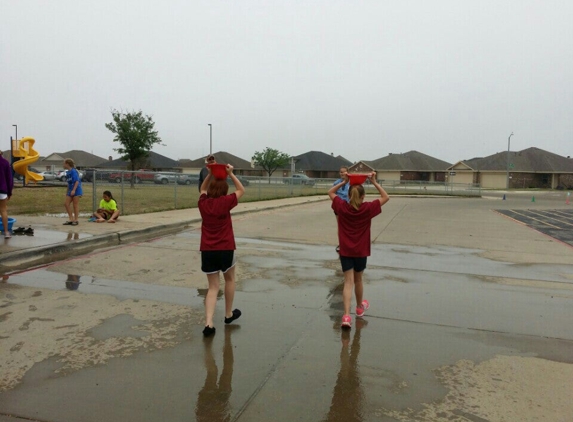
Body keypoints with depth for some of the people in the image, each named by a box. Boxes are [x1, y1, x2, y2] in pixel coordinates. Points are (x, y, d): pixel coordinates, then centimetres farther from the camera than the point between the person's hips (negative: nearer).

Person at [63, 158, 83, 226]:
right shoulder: (67, 173, 14)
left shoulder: (73, 171, -13)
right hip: (70, 191, 9)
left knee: (75, 205, -2)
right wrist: (67, 191, 22)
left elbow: (77, 181, -19)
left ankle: (75, 220, 7)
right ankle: (71, 219, 12)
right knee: (66, 204, 5)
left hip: (76, 190, -9)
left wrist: (73, 190, -24)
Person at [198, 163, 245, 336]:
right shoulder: (225, 202, -8)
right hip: (225, 249, -3)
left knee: (213, 287, 10)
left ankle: (208, 323, -3)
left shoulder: (203, 203, 3)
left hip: (207, 250, 3)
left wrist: (210, 174, 17)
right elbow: (241, 190, 7)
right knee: (229, 279, 22)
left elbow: (203, 189, 26)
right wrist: (231, 174, 6)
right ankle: (228, 314, 34)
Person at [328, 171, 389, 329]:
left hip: (345, 251, 0)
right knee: (358, 280, 19)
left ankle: (346, 315, -15)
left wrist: (343, 182, 3)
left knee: (348, 282, -2)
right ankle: (360, 307, 41)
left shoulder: (342, 207, -7)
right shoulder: (368, 208, -10)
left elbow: (330, 192, 9)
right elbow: (386, 197, 1)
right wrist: (374, 182, 0)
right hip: (361, 251, 0)